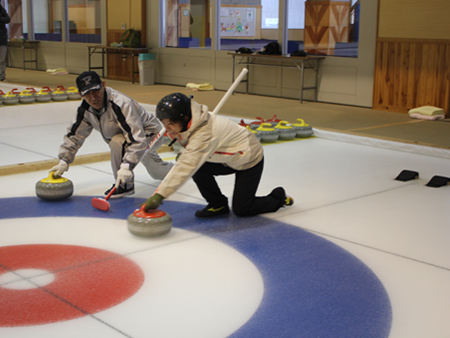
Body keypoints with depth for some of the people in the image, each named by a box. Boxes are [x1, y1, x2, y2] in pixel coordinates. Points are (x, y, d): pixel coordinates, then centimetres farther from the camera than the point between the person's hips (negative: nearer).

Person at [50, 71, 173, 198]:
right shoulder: (85, 109, -13)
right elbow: (74, 135, -4)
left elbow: (137, 139, -43)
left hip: (151, 134, -8)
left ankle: (126, 185, -17)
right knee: (158, 173, 27)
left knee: (118, 142, -36)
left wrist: (127, 165, -52)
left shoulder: (121, 104, -38)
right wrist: (64, 161, -14)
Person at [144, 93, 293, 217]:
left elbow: (185, 167, -44)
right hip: (229, 159, 8)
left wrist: (159, 195, -46)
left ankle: (278, 197, 19)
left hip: (250, 158, -8)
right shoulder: (192, 123, -10)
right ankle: (218, 205, 8)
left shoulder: (204, 133, -38)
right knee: (198, 169, -13)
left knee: (241, 209, -7)